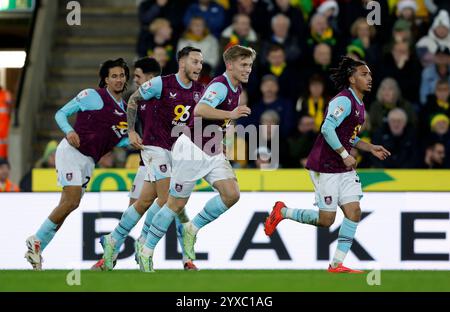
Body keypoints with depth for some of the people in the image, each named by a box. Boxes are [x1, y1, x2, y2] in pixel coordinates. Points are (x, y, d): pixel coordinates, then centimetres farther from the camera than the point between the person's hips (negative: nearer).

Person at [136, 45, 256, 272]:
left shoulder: (236, 88, 9)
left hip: (212, 151, 8)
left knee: (231, 194, -10)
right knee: (177, 203, -2)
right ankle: (147, 251, 11)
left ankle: (192, 229, 7)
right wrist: (230, 114, -42)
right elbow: (200, 110, -38)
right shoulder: (220, 85, -20)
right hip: (192, 149, -8)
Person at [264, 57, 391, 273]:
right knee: (326, 220, -5)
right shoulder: (344, 100, -16)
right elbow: (327, 128, -26)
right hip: (325, 167, -9)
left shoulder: (359, 105, 15)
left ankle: (337, 264, -1)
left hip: (344, 169, 9)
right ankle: (282, 212, 16)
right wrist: (345, 155, -24)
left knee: (354, 212, -4)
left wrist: (370, 148, 13)